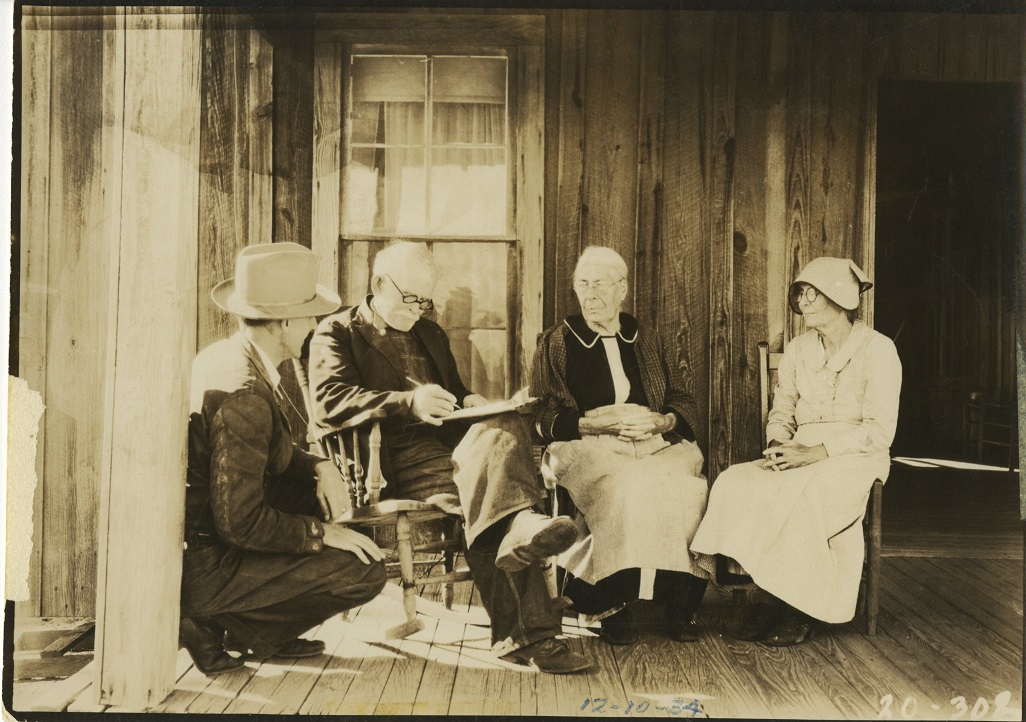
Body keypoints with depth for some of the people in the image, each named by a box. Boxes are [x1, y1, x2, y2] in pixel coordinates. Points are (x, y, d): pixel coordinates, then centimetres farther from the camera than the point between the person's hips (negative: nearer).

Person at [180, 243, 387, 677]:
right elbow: (241, 523, -27)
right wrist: (322, 533, -14)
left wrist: (320, 467, -1)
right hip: (201, 567, -10)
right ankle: (220, 626, -2)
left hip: (197, 534, 10)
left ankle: (271, 633, 15)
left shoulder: (223, 356, 3)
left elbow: (270, 454, 16)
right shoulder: (244, 394, -26)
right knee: (366, 572, -11)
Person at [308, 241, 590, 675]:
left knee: (504, 429, -30)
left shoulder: (430, 334, 29)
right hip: (395, 455, -5)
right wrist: (409, 403, -25)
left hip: (447, 440, 5)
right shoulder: (336, 333, 8)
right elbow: (329, 401, -10)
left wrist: (468, 403, 6)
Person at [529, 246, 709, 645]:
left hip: (654, 443, 3)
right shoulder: (556, 343, 12)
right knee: (628, 483, -36)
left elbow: (683, 403, 17)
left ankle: (680, 599, -21)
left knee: (685, 485, -30)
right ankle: (611, 604, -27)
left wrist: (661, 421, -6)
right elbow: (543, 418, 1)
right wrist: (596, 424, -14)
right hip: (587, 448, -3)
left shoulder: (645, 339, 22)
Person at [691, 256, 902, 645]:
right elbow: (781, 414, 14)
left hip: (854, 458, -5)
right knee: (736, 483, -25)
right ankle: (767, 597, -22)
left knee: (801, 498, -36)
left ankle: (796, 609, -19)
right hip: (801, 457, 5)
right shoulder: (798, 350, 12)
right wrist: (779, 446, -9)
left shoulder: (877, 349, -5)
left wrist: (816, 452, -22)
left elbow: (879, 431, -12)